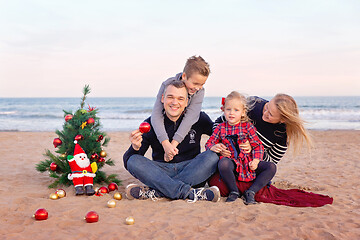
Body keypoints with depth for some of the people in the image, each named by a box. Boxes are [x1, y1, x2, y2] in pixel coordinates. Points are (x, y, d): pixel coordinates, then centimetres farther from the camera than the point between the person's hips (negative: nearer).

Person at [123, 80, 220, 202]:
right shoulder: (152, 123, -4)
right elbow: (127, 161, -4)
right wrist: (135, 147, -29)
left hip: (190, 170, 0)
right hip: (161, 171, 0)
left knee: (212, 157, -26)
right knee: (133, 161, -23)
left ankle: (155, 192, -30)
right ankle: (191, 193, -35)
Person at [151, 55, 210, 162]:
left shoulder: (199, 91, -20)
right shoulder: (167, 85, -24)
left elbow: (190, 117, -30)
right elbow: (156, 114, -32)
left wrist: (174, 143, -40)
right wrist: (166, 144, -44)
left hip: (185, 129, 1)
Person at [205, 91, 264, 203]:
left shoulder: (248, 126, 3)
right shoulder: (221, 128, 7)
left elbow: (258, 145, 3)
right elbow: (209, 143, 12)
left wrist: (256, 160, -12)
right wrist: (213, 147, -12)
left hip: (247, 162, 1)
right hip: (231, 161, -1)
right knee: (223, 163, -37)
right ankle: (233, 191, -18)